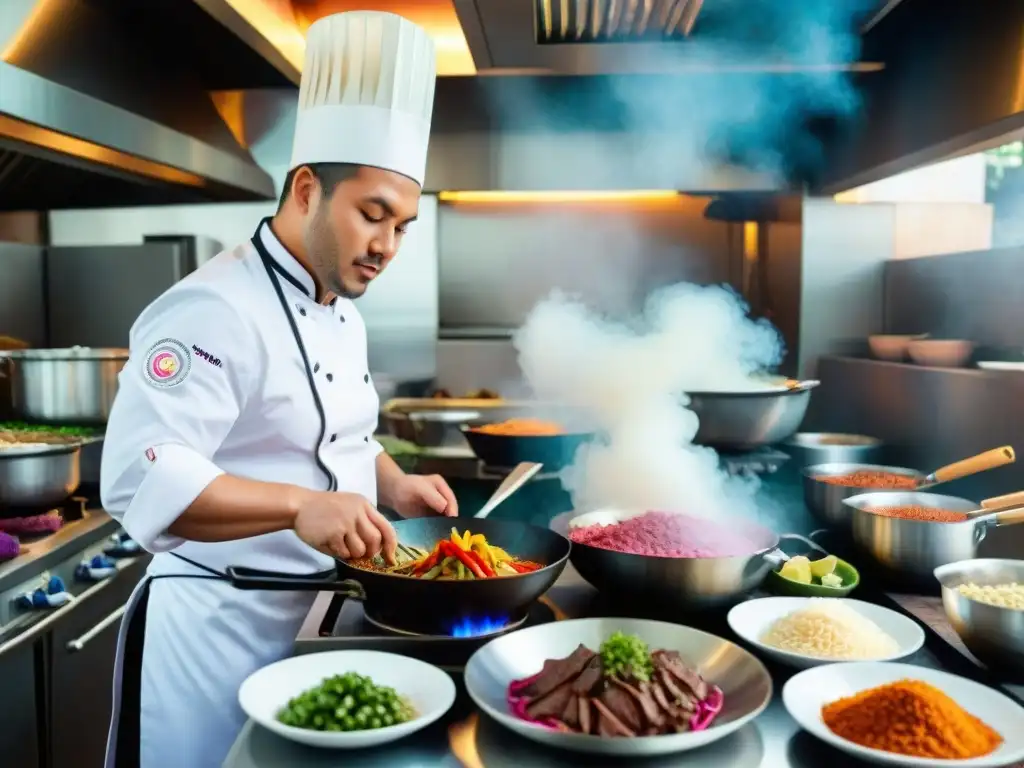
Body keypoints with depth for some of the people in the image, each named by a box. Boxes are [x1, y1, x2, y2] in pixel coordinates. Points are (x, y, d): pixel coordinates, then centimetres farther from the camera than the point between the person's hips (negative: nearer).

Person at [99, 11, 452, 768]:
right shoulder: (215, 310, -21)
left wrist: (393, 486, -1)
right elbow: (139, 477, -28)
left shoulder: (343, 313, 8)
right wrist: (300, 505, -37)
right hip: (219, 623, -8)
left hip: (316, 612, 9)